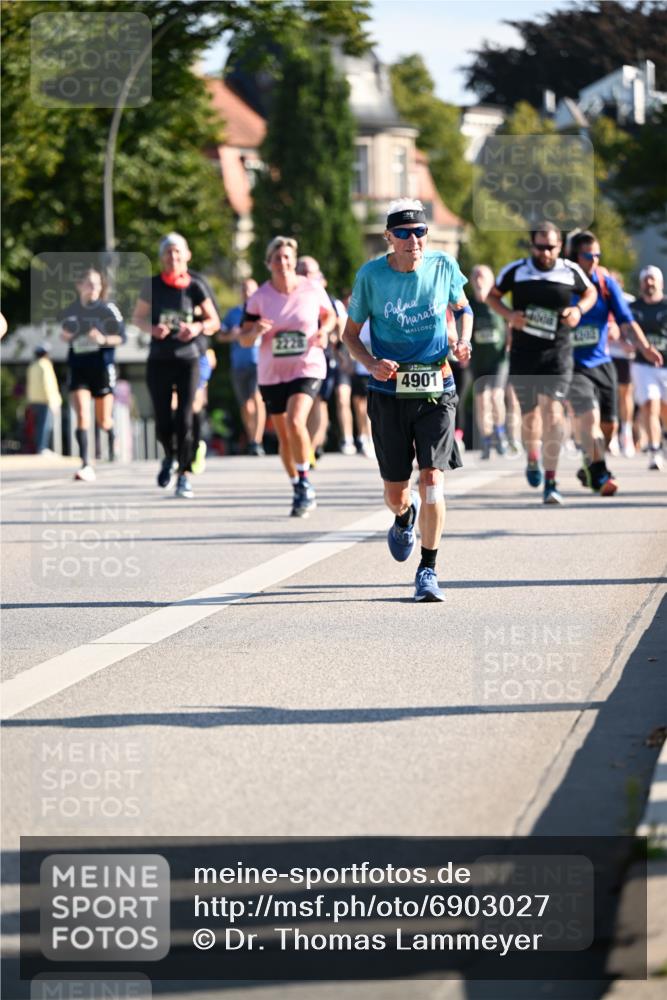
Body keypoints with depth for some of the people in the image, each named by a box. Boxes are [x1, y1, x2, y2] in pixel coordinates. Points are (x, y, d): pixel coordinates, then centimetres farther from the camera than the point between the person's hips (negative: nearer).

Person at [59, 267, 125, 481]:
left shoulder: (108, 309, -3)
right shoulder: (69, 312, 4)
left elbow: (121, 337, -1)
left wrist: (104, 339, -19)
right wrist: (65, 336, -3)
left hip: (102, 366, -1)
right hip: (78, 367, 1)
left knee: (103, 421, 7)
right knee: (82, 417, -14)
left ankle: (112, 435, 44)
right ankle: (86, 466, -15)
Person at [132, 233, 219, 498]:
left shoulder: (194, 287, -3)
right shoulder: (152, 285, 0)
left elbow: (214, 321, 3)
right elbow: (138, 317, 8)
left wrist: (199, 327, -18)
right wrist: (152, 328, -13)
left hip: (187, 359, -1)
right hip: (159, 360, 1)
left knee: (184, 419, -7)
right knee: (163, 421, 1)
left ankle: (184, 476, 1)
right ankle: (169, 456, 32)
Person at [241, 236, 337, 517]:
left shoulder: (312, 289, -3)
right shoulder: (259, 297, -3)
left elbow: (329, 316, 15)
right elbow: (244, 339, 1)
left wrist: (324, 331, -7)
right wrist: (256, 331, -21)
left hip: (307, 368, -3)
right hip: (271, 374, 3)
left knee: (295, 422, -25)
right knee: (284, 436, 8)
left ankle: (305, 482, -10)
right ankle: (298, 490, 26)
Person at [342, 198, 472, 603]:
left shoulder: (443, 266, -2)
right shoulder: (371, 275, -6)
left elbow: (462, 307, 18)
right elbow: (351, 333, 4)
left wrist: (463, 341, -3)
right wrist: (372, 364, -15)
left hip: (436, 389, 0)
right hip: (389, 391, 0)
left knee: (432, 479, -15)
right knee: (395, 493, 7)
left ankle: (428, 570, -1)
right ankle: (405, 516, 46)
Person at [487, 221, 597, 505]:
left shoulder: (571, 272, 1)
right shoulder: (515, 271, -1)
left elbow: (591, 292, 19)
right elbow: (492, 296, 12)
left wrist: (579, 309, -3)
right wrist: (508, 314, -8)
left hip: (557, 353, -1)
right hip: (523, 354, 1)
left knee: (552, 412, -16)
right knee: (530, 416, 8)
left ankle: (551, 482, -13)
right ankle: (533, 458, 42)